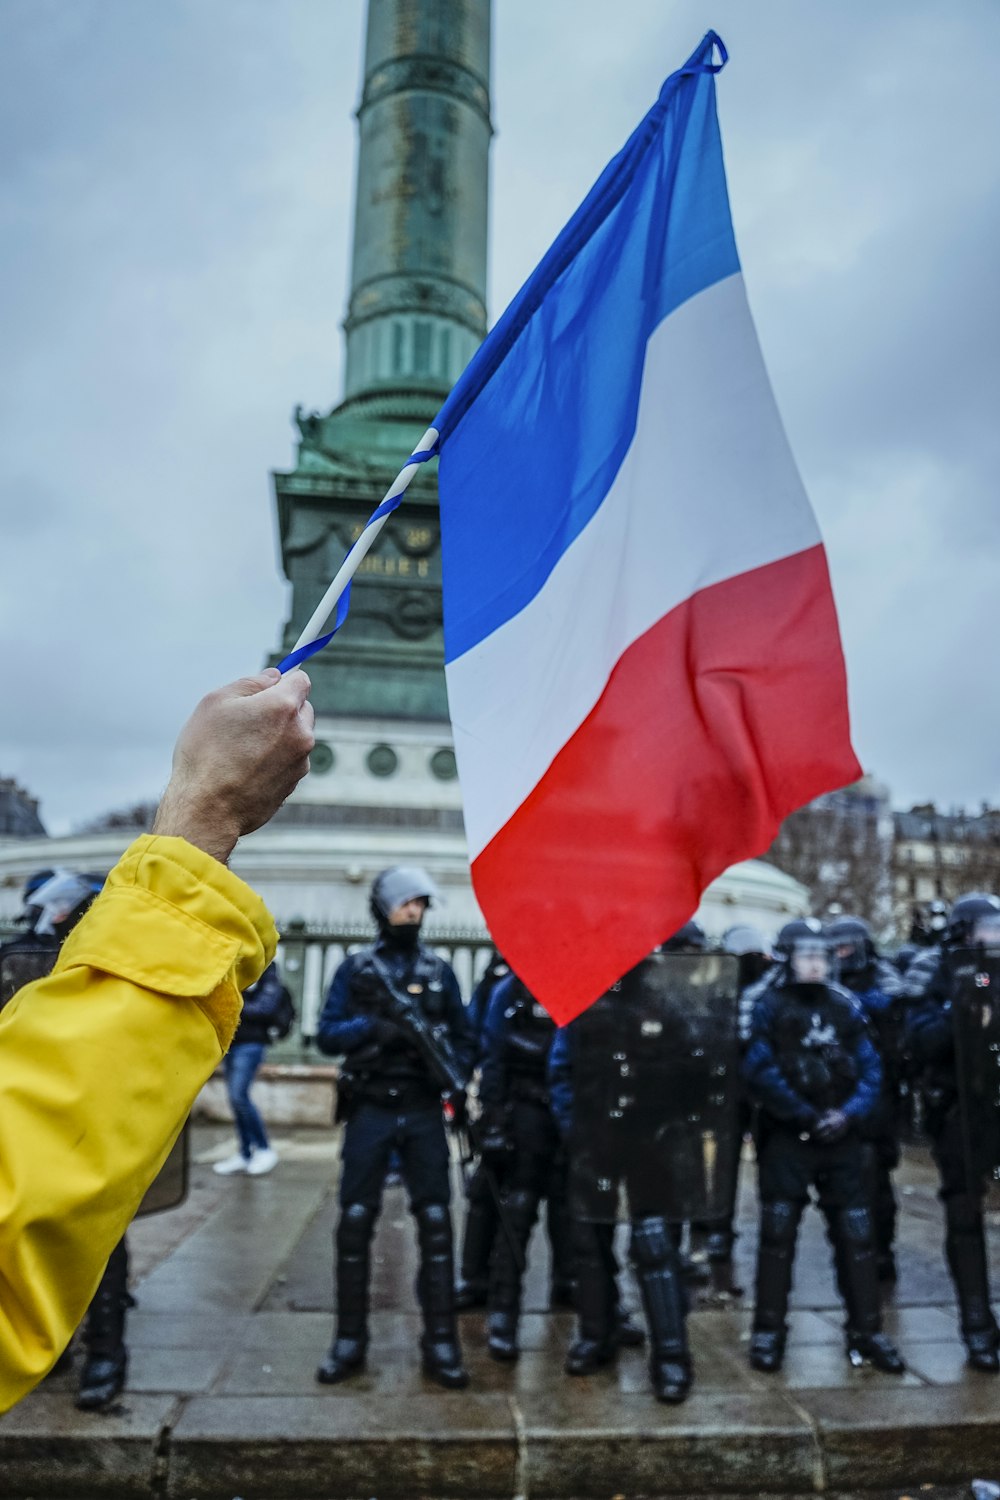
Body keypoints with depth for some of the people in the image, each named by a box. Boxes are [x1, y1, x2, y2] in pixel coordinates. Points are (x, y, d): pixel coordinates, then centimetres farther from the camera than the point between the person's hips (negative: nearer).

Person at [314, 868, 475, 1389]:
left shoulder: (439, 971, 7)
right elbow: (327, 1035, -4)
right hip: (370, 1110, -1)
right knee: (355, 1222, 4)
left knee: (436, 1223, 1)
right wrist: (375, 1024, -20)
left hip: (423, 1112, 1)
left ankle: (441, 1342, 12)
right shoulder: (355, 969, 2)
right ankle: (350, 1340, 19)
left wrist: (455, 1073, -13)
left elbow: (465, 1038, 7)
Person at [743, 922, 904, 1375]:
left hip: (840, 1139, 3)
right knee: (777, 1234, 2)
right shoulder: (769, 1007, -6)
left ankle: (866, 1332, 20)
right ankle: (768, 1332, 14)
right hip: (785, 1138, -3)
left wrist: (848, 1115, -13)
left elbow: (870, 1070, 3)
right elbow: (760, 1073, -14)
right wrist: (808, 1117, -17)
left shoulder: (845, 1007, 6)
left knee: (856, 1234, 6)